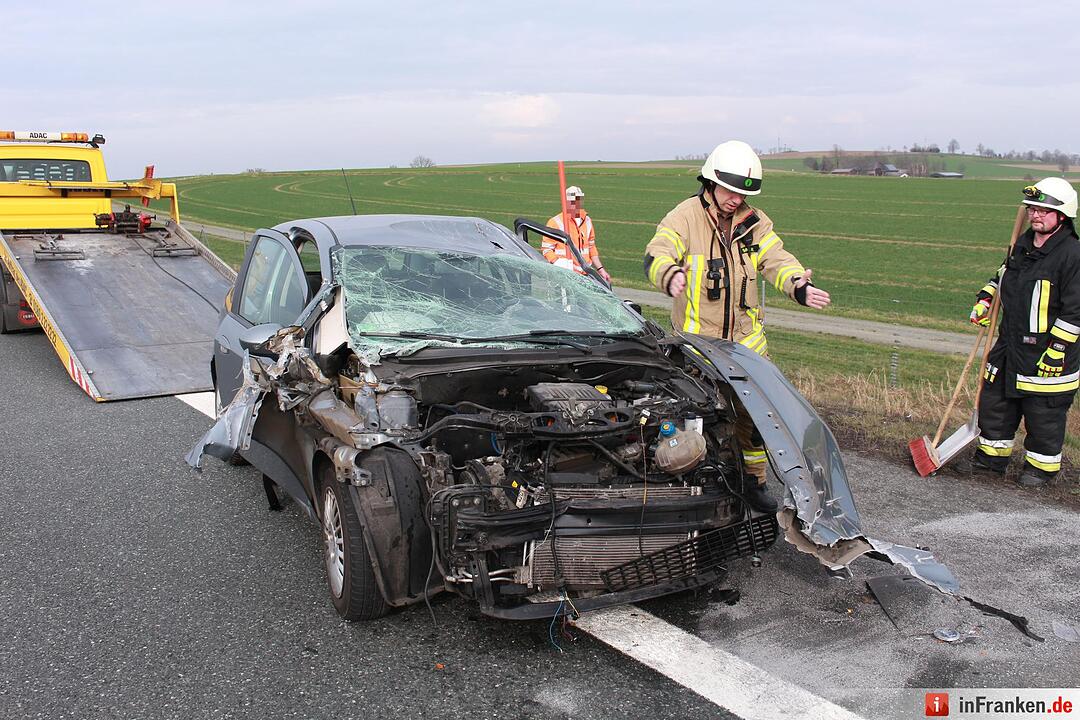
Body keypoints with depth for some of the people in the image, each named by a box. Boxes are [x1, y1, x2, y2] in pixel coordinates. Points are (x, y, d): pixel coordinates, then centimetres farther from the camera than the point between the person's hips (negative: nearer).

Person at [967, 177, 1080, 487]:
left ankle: (1042, 465, 22)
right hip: (1010, 342, 8)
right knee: (994, 398, 13)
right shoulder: (1024, 243, 7)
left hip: (1047, 351, -7)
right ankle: (992, 455, 28)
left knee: (1043, 410, 4)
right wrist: (985, 298, 15)